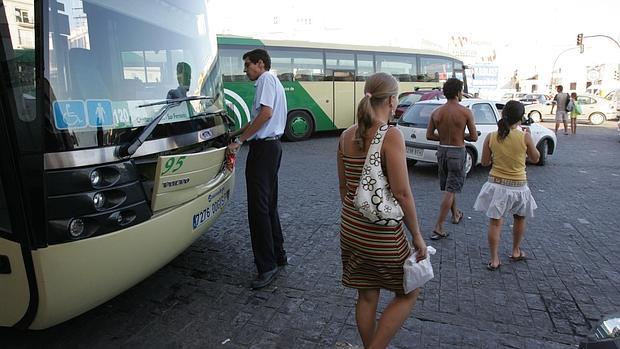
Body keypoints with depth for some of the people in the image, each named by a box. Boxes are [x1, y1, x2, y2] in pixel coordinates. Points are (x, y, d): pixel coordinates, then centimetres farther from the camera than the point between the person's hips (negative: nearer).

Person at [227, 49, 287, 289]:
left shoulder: (266, 79, -7)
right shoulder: (272, 81, 24)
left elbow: (266, 113, -22)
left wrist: (240, 140, -19)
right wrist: (236, 133, 21)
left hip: (263, 148, -11)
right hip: (272, 146, 11)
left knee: (258, 207, -9)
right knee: (268, 204, 15)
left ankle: (267, 266, -3)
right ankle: (278, 256, 25)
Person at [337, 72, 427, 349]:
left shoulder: (347, 136, 3)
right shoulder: (391, 135, -17)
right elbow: (402, 193, -19)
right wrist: (417, 235, -8)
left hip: (351, 229, 7)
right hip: (382, 233, -6)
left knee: (366, 296, 21)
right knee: (409, 293, 18)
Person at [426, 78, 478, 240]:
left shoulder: (436, 112, -2)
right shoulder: (466, 112, -12)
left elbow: (429, 136, 0)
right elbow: (474, 137, -8)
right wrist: (460, 135, 10)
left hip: (442, 151, 5)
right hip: (457, 152, -5)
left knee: (448, 188, 22)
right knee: (450, 190, -1)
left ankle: (455, 215, 41)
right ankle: (438, 227, -3)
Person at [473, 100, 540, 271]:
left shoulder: (491, 137, -9)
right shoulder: (525, 137, -13)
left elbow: (485, 162, 1)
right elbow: (535, 159, 3)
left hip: (496, 185, 0)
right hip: (518, 186, 0)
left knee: (495, 222, 8)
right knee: (519, 218, 24)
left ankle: (494, 260, 10)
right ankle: (516, 251, 39)